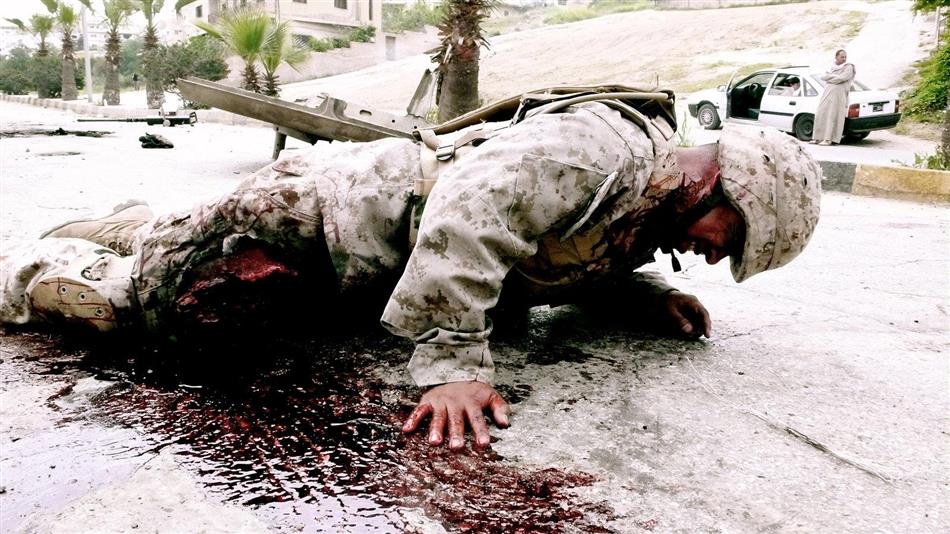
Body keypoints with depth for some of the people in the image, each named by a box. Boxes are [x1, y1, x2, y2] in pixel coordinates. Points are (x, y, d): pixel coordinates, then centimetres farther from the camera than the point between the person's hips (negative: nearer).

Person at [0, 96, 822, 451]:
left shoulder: (643, 220, 4)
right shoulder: (601, 151, -26)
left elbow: (570, 265, 16)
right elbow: (465, 214, -37)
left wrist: (648, 294, 0)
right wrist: (453, 363, -38)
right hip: (329, 206, -8)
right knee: (118, 295, 1)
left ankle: (134, 228, 46)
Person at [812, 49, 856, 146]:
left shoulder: (849, 67, 0)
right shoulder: (832, 67, 17)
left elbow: (842, 78, -14)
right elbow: (823, 76, 4)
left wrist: (829, 78, -3)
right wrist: (834, 76, -9)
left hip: (838, 95, -6)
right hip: (827, 93, 6)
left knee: (832, 116, -9)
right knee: (821, 115, 3)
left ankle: (828, 139, -9)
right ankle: (819, 137, 9)